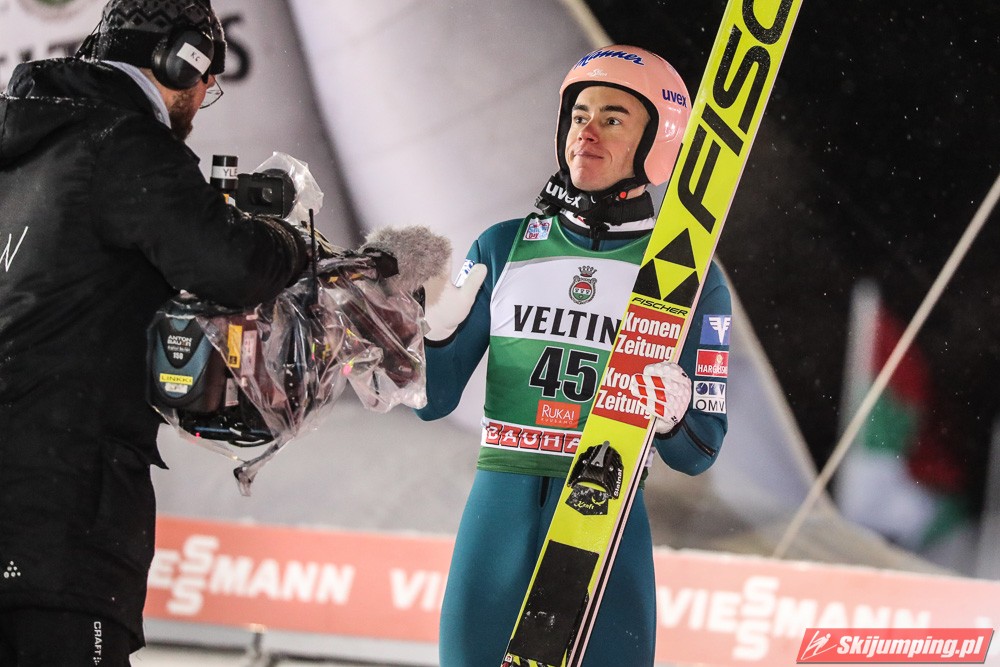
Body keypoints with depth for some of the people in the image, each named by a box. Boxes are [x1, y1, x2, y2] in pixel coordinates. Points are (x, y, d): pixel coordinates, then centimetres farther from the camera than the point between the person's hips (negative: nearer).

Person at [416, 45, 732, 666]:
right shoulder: (505, 248, 8)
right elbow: (434, 398, 9)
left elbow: (698, 452, 4)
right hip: (497, 517, 2)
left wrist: (674, 413, -18)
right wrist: (434, 329, -10)